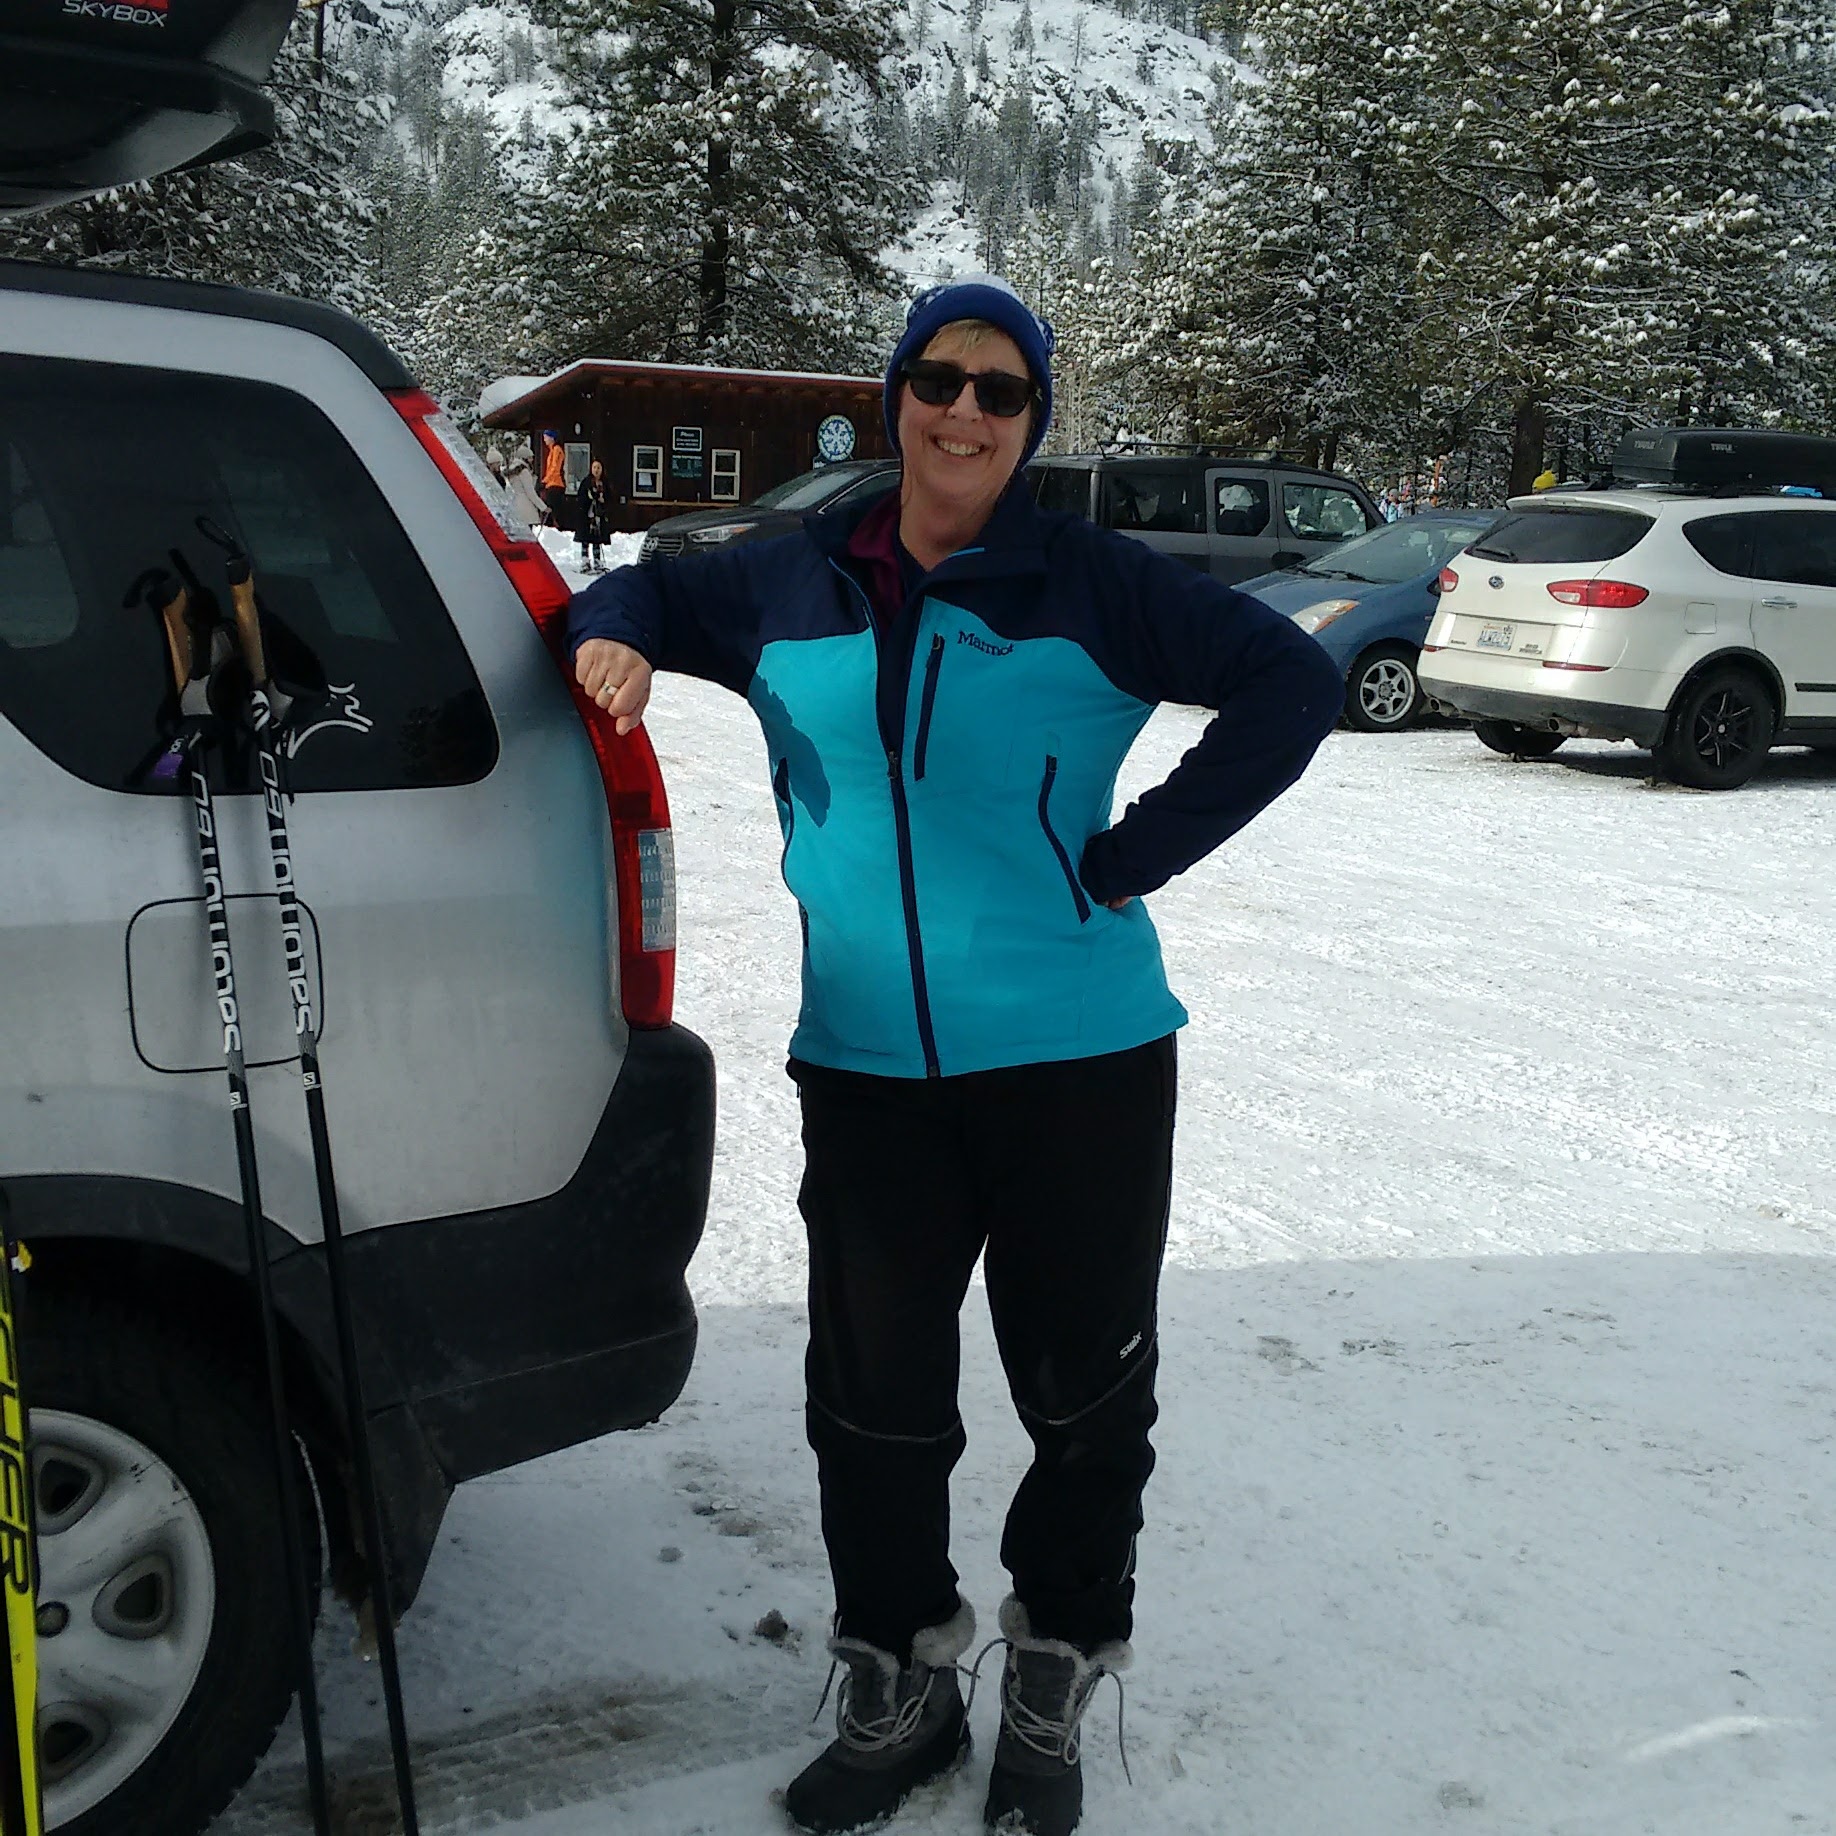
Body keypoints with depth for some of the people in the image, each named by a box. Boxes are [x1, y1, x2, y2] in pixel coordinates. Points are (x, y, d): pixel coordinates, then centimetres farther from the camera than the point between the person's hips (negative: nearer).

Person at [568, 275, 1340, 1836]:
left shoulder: (1095, 586, -4)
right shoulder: (791, 587, 8)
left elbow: (1291, 683, -6)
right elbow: (647, 597, 23)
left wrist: (1130, 855, -11)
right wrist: (609, 640, -2)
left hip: (1079, 1061, -2)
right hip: (866, 1066, 3)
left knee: (1085, 1394, 10)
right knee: (873, 1399, 10)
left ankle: (1053, 1692, 33)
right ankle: (899, 1687, 33)